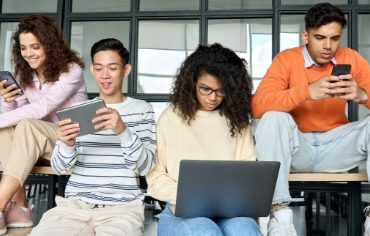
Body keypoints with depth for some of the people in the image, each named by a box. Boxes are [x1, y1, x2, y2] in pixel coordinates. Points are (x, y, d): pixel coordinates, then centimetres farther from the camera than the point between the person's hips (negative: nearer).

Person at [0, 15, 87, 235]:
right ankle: (18, 208, -24)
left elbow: (41, 108, -25)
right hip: (44, 145, 6)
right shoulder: (26, 74, 6)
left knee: (27, 125, -32)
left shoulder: (71, 70, -14)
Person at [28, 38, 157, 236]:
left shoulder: (142, 110, 7)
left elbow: (145, 167, -3)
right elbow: (59, 168, 8)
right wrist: (67, 144, -15)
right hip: (74, 203, 3)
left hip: (122, 207, -2)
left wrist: (124, 131, -20)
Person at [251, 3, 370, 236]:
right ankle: (279, 212, -33)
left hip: (336, 145, 2)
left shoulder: (351, 58, 0)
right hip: (296, 146, -2)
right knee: (273, 118, -30)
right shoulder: (286, 59, -8)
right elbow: (258, 106, -22)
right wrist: (308, 91, -35)